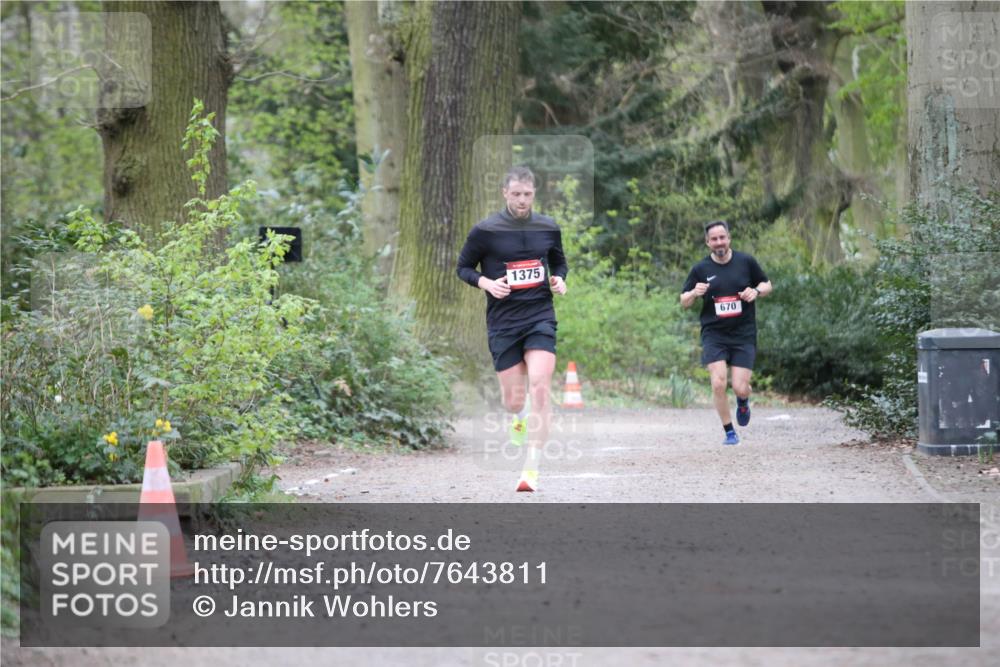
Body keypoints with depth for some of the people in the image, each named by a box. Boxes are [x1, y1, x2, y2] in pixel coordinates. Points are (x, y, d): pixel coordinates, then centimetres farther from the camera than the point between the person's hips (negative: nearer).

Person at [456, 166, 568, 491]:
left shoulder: (548, 228, 4)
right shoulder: (485, 231, -5)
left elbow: (559, 262, 21)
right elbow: (464, 267, 5)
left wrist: (559, 279, -1)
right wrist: (486, 283, -13)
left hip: (540, 317, 1)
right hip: (502, 321, -1)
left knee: (540, 388, -17)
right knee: (513, 400, 3)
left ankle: (531, 470, -13)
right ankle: (518, 419, 45)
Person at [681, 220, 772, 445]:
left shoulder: (746, 262, 1)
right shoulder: (700, 269, 1)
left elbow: (767, 285, 14)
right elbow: (683, 302, 8)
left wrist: (756, 291, -9)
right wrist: (694, 293, -15)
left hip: (744, 335, 0)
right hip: (714, 335, 0)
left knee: (740, 388, -7)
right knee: (718, 383, -16)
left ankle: (743, 402, 32)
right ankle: (729, 433, 2)